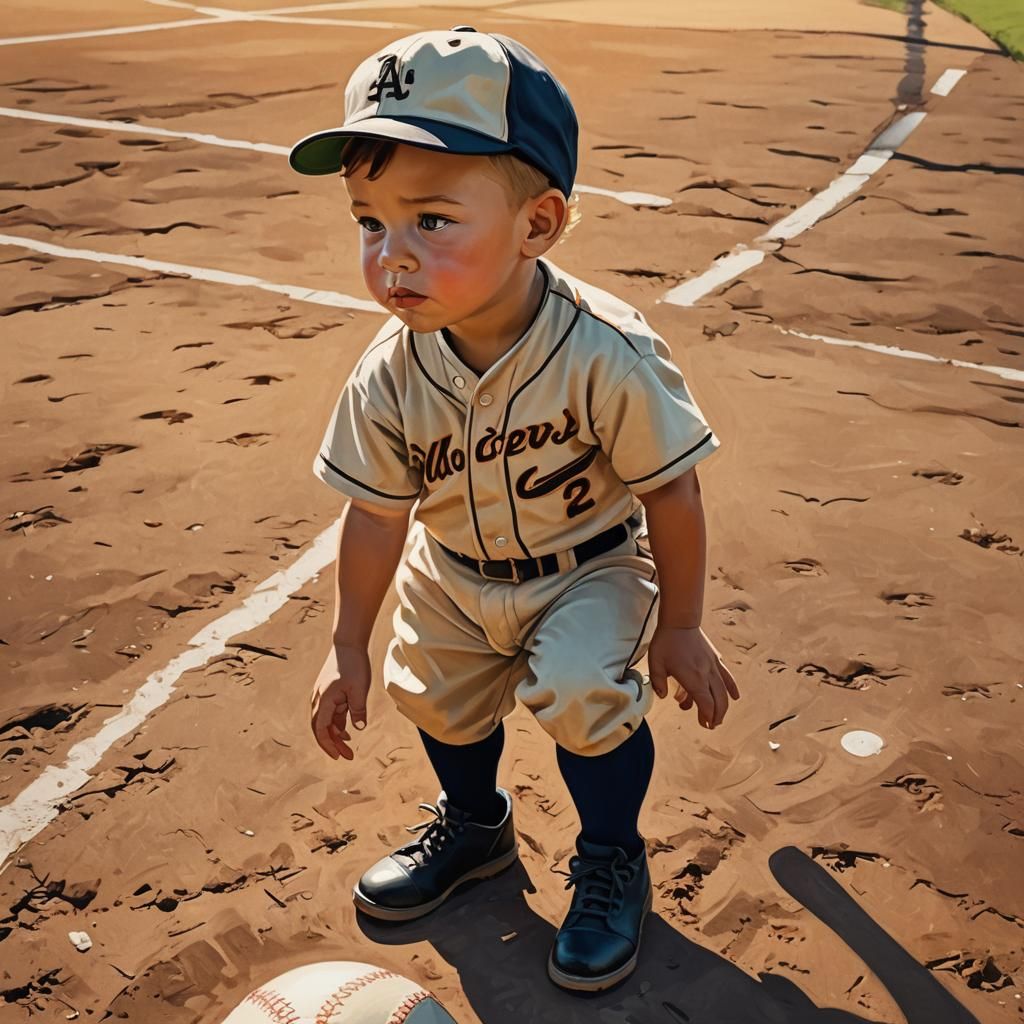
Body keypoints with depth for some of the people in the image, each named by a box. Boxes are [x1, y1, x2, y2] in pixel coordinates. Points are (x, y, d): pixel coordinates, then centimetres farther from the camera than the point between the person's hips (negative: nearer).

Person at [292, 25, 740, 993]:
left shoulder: (607, 354, -34)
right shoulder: (389, 378, -23)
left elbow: (670, 492, -21)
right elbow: (376, 513, -9)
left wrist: (679, 628, -11)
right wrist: (347, 647, -1)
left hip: (592, 568, -4)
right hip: (454, 580, 5)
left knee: (578, 689, -23)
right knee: (434, 693, 17)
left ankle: (611, 860, 11)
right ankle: (474, 825, 52)